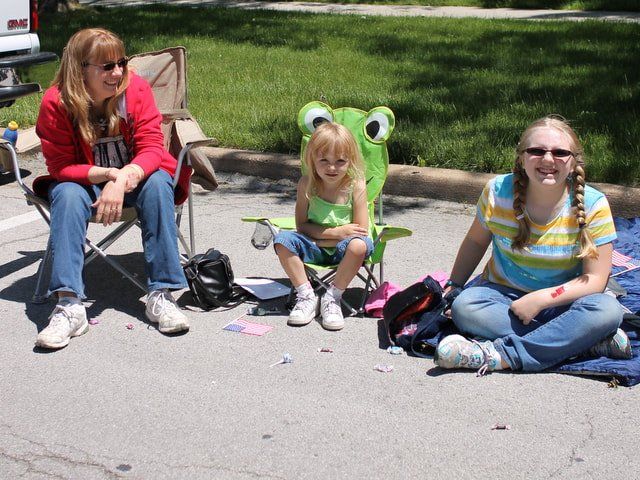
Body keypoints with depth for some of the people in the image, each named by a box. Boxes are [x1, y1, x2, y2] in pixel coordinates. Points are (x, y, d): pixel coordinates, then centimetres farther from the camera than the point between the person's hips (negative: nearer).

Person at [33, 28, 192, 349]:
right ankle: (69, 306, -40)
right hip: (84, 179, 0)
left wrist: (124, 178, -39)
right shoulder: (55, 103, -17)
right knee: (67, 194, -33)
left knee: (157, 183, -31)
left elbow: (151, 148, -18)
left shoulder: (136, 89, -15)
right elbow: (61, 167, -13)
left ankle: (161, 294, -32)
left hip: (134, 177, 1)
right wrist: (108, 173, -30)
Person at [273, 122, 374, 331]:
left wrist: (321, 238, -17)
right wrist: (336, 232, -18)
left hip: (341, 250, -2)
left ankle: (332, 298, -15)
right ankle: (306, 296, -13)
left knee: (359, 245, -35)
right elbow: (301, 226, -6)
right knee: (283, 239, -23)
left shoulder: (356, 186, -13)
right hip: (313, 250, 2)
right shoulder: (307, 183, -7)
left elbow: (361, 231, -14)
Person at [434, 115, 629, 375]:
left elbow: (595, 279, -14)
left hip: (560, 302, -1)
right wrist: (453, 285, 3)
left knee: (608, 309, -32)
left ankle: (501, 355, -34)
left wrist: (540, 299, -24)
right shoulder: (497, 192, -10)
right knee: (464, 307, -31)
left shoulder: (593, 205, -14)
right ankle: (581, 339, -28)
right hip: (503, 293, 1)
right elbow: (476, 241, 8)